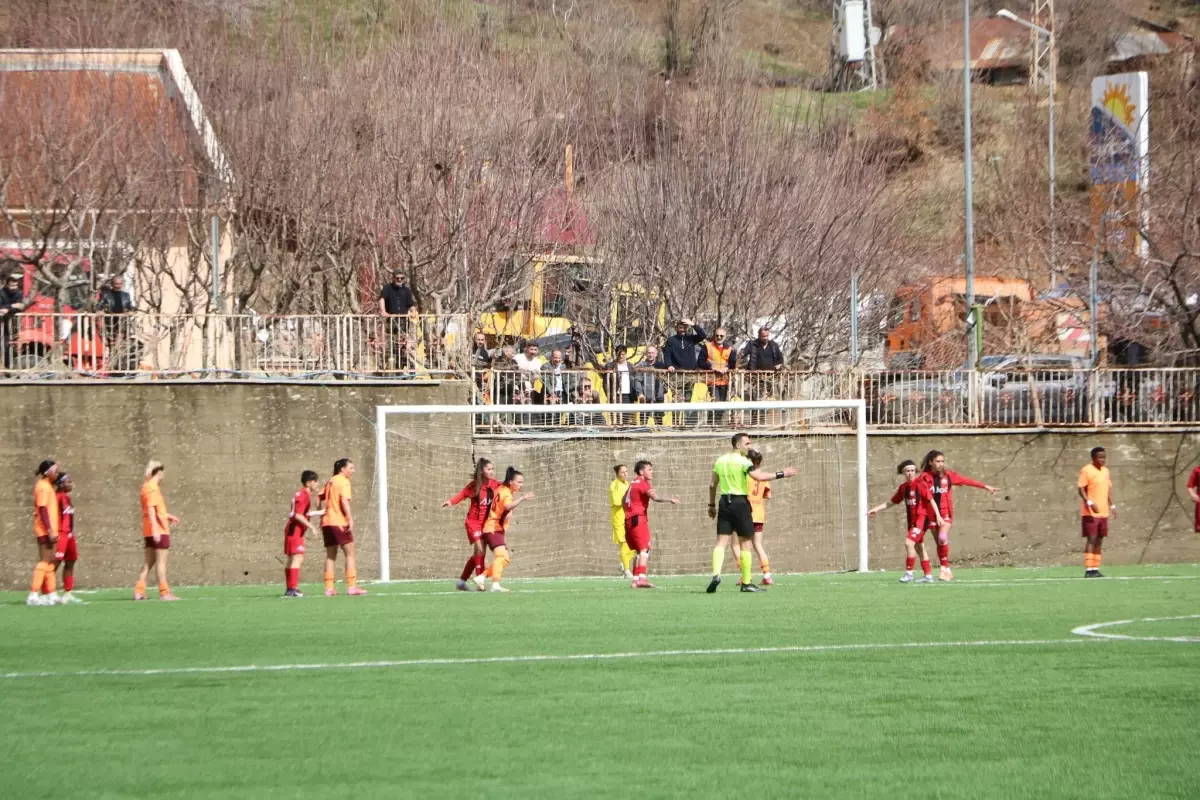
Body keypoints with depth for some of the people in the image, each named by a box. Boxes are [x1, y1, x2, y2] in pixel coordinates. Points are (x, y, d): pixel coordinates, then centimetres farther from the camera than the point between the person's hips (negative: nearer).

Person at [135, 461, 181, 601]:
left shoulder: (147, 487, 15)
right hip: (159, 530, -9)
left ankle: (139, 591, 4)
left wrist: (168, 516, 35)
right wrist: (155, 529, -26)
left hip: (149, 532, 9)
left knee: (148, 562, 9)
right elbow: (151, 509, -22)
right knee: (161, 562, -5)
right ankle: (164, 592, -4)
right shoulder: (153, 488, -14)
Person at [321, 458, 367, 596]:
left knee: (331, 556, 11)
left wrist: (321, 515, 21)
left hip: (326, 522, 7)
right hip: (339, 522, -7)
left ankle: (329, 588, 7)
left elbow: (320, 498, 17)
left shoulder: (330, 482, 16)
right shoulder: (344, 481, -6)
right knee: (350, 554, -3)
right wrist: (350, 519, -21)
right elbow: (344, 500, -18)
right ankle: (351, 586, -10)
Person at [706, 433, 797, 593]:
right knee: (745, 543, 4)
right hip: (740, 502, -5)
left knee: (721, 542, 2)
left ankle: (716, 574, -19)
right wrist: (781, 474, -17)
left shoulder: (720, 461, 10)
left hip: (724, 502, 5)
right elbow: (759, 476, -23)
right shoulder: (743, 461, -10)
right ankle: (746, 583, 7)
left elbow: (712, 485, 15)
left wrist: (712, 505, 25)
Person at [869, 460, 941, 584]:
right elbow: (892, 502, 20)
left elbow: (931, 500, -12)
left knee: (909, 542, -19)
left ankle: (909, 573, -13)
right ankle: (928, 575, 21)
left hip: (922, 518, -8)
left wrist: (938, 516, -19)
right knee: (919, 547, 12)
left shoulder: (920, 484, -10)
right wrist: (877, 509, 17)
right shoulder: (903, 487, 9)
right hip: (911, 520, 8)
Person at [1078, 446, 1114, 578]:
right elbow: (1081, 489, -12)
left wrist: (1112, 506, 14)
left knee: (1099, 540, 7)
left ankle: (1095, 569, 11)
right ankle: (1088, 570, -11)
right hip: (1091, 513, -7)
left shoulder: (1105, 471, 14)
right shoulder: (1086, 470, -8)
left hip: (1103, 512, 7)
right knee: (1091, 539, -10)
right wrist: (1090, 503, -24)